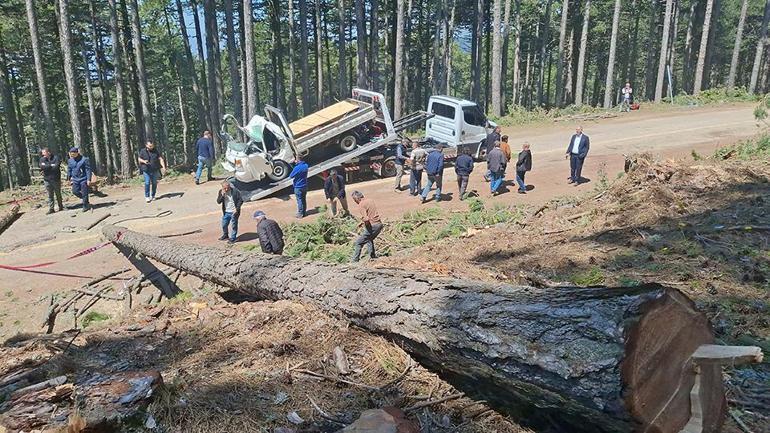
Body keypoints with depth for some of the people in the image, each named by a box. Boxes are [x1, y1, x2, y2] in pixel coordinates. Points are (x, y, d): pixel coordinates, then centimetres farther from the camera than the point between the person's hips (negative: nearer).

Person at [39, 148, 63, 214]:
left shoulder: (56, 158, -5)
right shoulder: (42, 159, 6)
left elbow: (56, 167, -18)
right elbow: (42, 167, -11)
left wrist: (46, 166, -9)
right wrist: (51, 165, -12)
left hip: (56, 179, -3)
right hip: (47, 180, 3)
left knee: (58, 194, 9)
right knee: (50, 195, 4)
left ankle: (60, 207, 23)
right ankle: (51, 209, 7)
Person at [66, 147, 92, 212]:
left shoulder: (84, 160, -11)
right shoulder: (70, 161, 6)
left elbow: (88, 170, -11)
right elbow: (69, 170, 18)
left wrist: (89, 179, -15)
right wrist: (69, 178, 17)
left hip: (83, 179, -5)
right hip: (75, 179, 5)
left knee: (84, 193, -2)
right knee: (75, 191, 1)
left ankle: (85, 206, 10)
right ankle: (85, 199, 24)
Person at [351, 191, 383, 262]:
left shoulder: (361, 205, -12)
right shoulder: (369, 200, 14)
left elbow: (366, 219, -23)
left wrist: (365, 224, -2)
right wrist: (362, 222, 22)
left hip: (372, 226, -8)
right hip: (379, 224, 8)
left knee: (358, 242, 5)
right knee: (369, 240, 31)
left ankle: (354, 260, 8)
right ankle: (372, 257, 29)